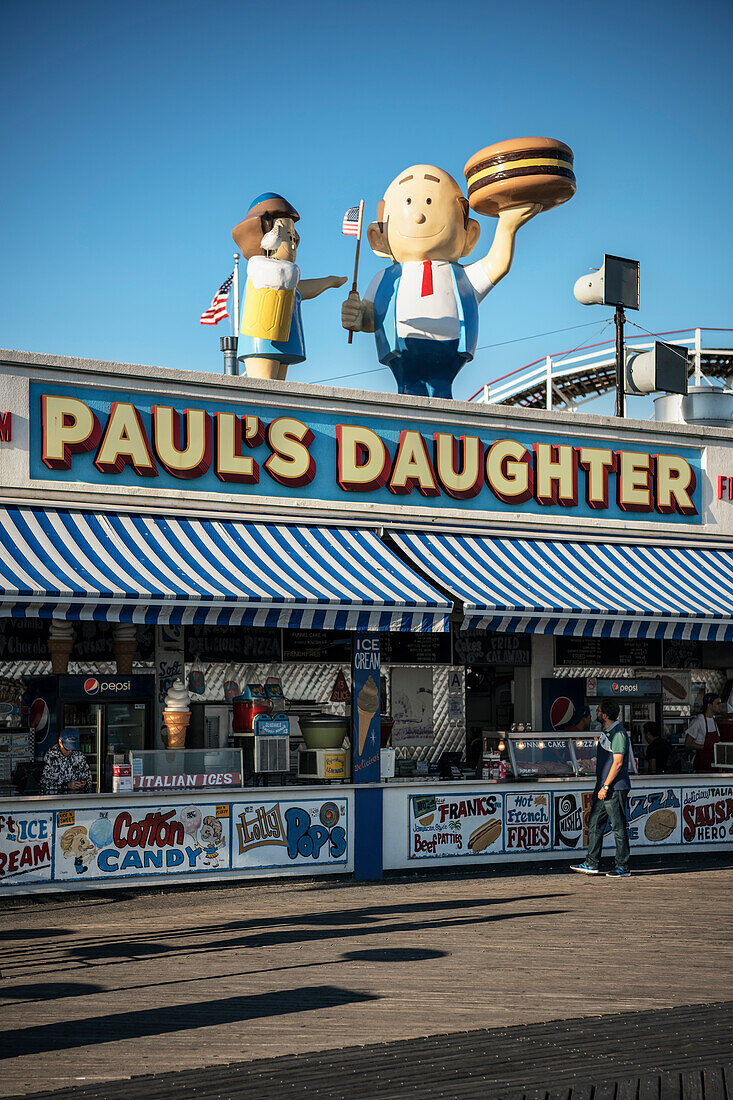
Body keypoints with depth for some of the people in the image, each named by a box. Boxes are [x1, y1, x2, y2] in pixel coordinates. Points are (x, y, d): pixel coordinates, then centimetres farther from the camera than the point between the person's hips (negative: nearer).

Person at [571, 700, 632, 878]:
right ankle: (592, 864, 17)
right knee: (594, 824, 11)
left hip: (615, 788, -10)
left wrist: (605, 786, -19)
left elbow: (617, 763, -20)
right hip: (603, 787, 10)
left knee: (619, 828, -3)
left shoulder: (618, 733, -15)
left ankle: (622, 867, 2)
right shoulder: (605, 733, 16)